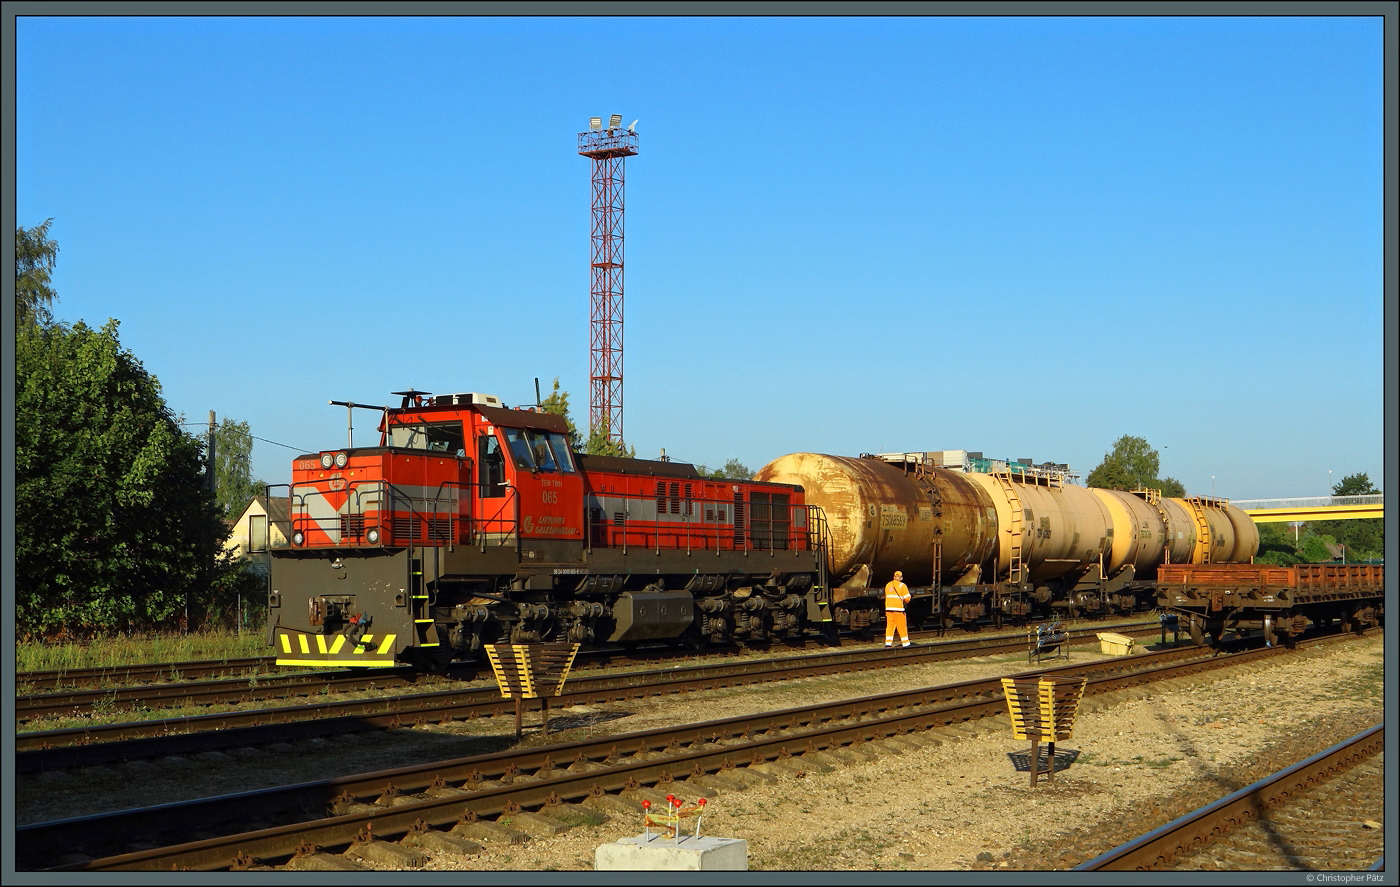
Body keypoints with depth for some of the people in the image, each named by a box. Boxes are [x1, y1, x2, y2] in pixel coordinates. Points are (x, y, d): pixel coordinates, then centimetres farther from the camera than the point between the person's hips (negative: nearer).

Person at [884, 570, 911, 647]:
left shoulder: (888, 585, 11)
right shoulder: (902, 586, -4)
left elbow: (886, 597, 14)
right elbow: (907, 598, -6)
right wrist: (905, 601, 14)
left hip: (888, 608, 4)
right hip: (898, 609, -4)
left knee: (889, 626, 7)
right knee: (902, 626, 3)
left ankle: (888, 643, 2)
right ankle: (906, 643, 8)